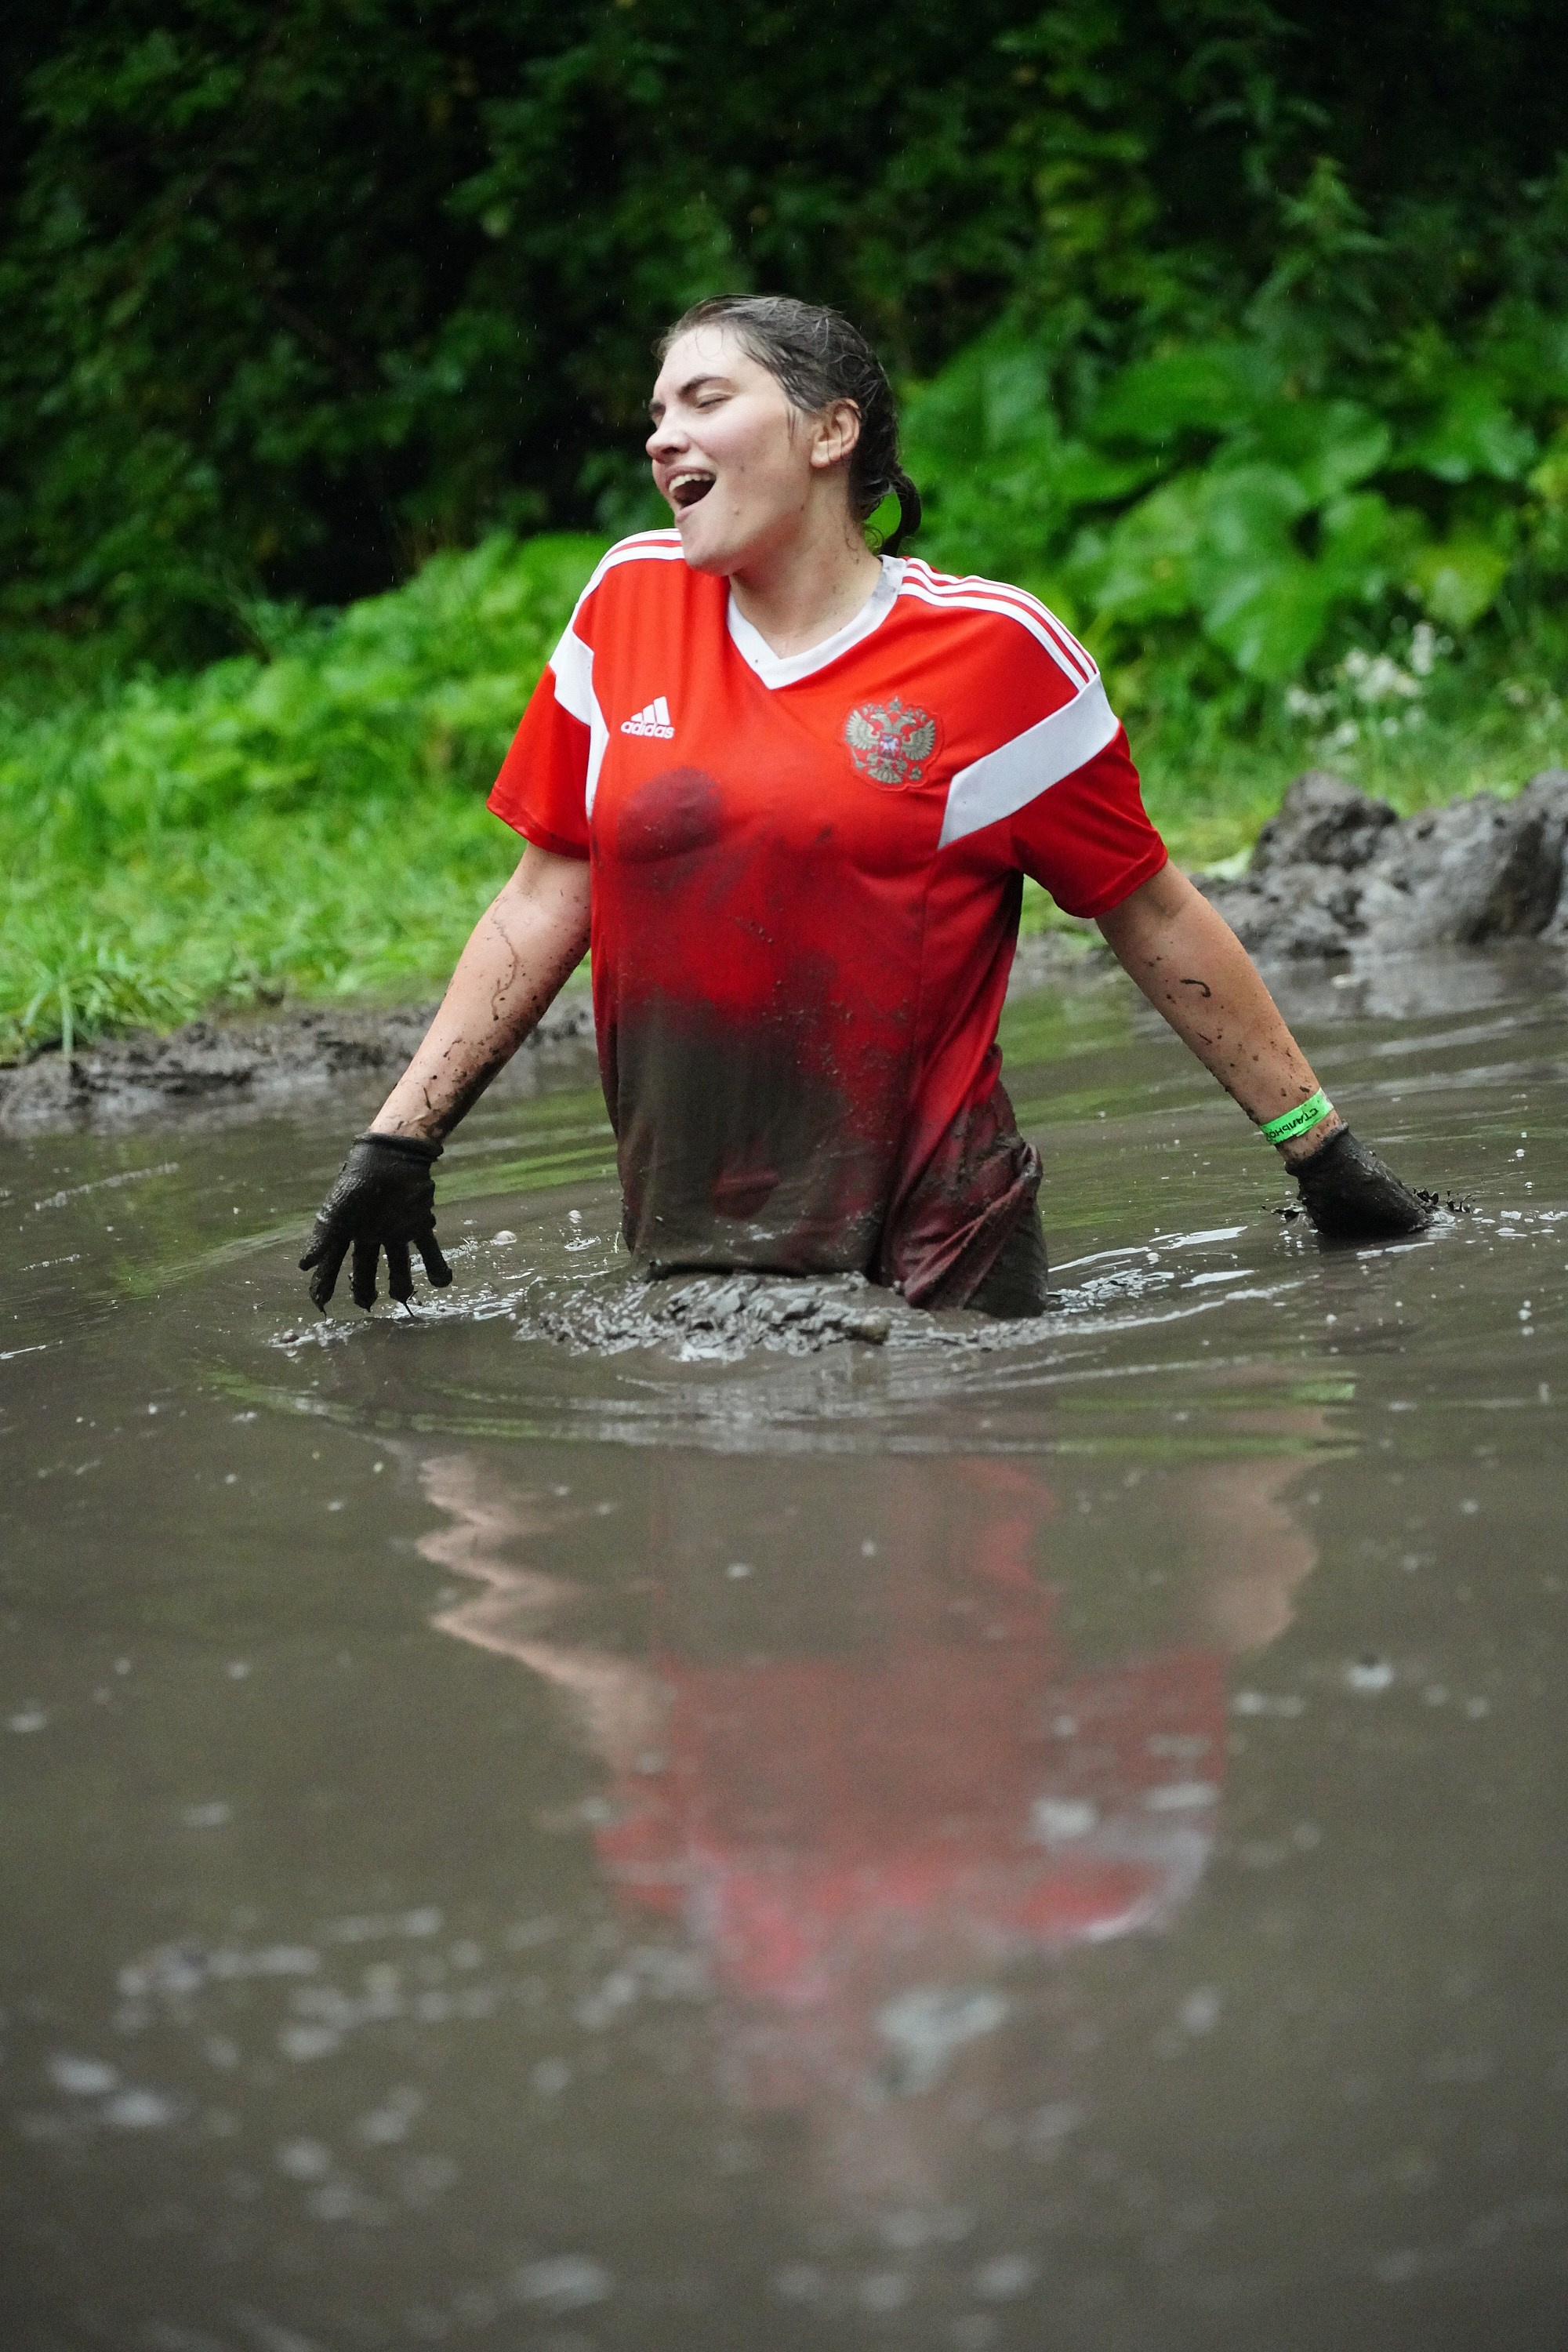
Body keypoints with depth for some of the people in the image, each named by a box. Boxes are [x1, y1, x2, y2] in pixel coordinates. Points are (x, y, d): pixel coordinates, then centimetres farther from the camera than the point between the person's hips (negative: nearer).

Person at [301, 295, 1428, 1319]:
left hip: (932, 1255, -3)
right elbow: (548, 898, 12)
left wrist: (1321, 1147, 3)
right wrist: (398, 1142, 8)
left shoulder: (994, 646, -5)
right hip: (685, 1252, 4)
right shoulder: (631, 599, 6)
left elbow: (1154, 918, 1)